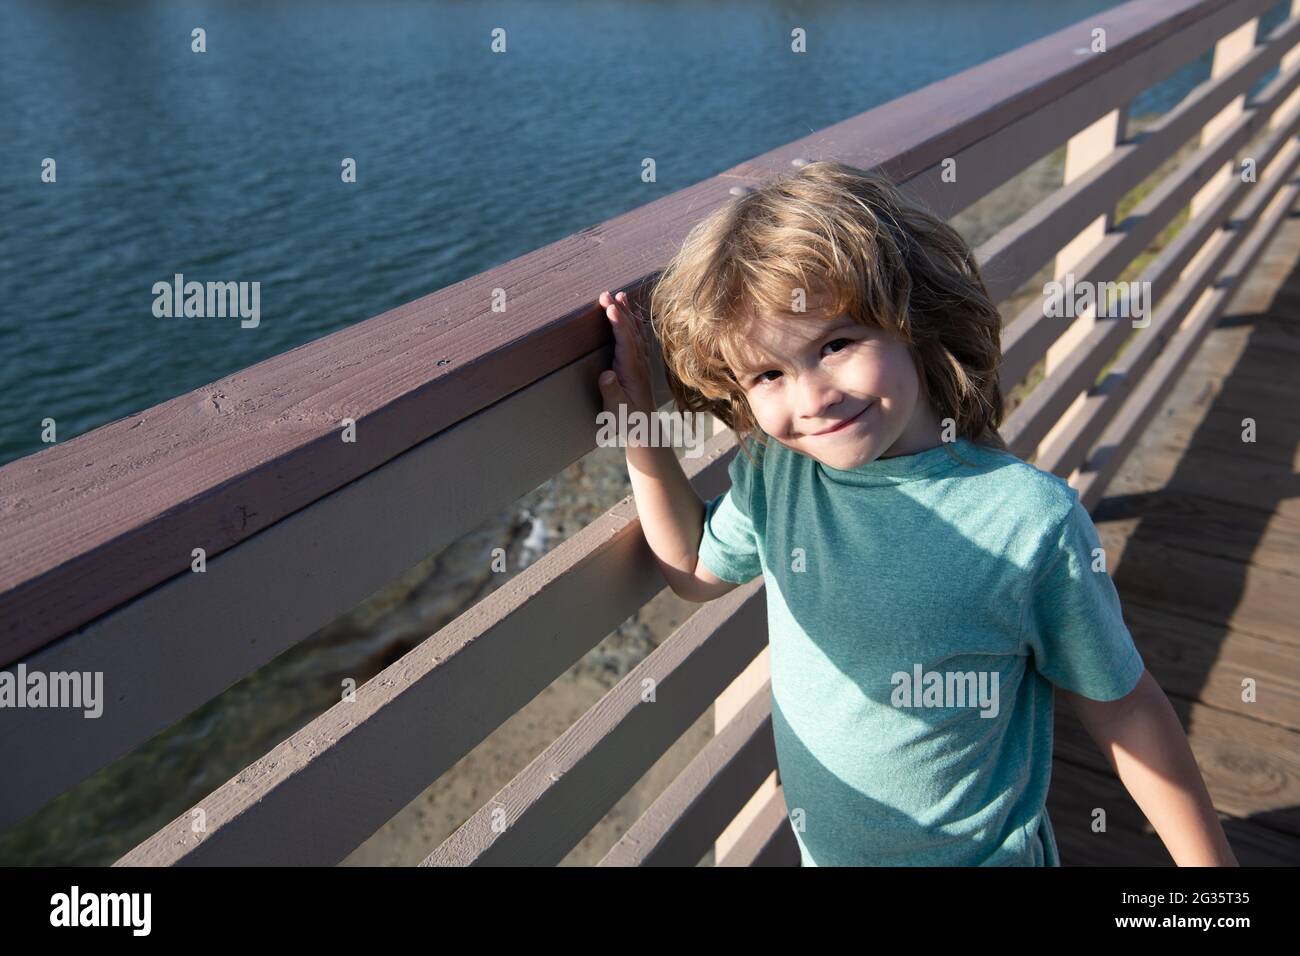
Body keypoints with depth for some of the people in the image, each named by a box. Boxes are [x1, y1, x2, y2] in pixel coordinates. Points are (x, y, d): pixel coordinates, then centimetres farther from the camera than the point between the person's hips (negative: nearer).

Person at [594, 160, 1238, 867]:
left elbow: (1120, 708, -13)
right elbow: (696, 569, 5)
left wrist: (1208, 859, -6)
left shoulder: (1032, 521, -27)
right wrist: (644, 441, -8)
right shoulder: (770, 476, -14)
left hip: (979, 853, -4)